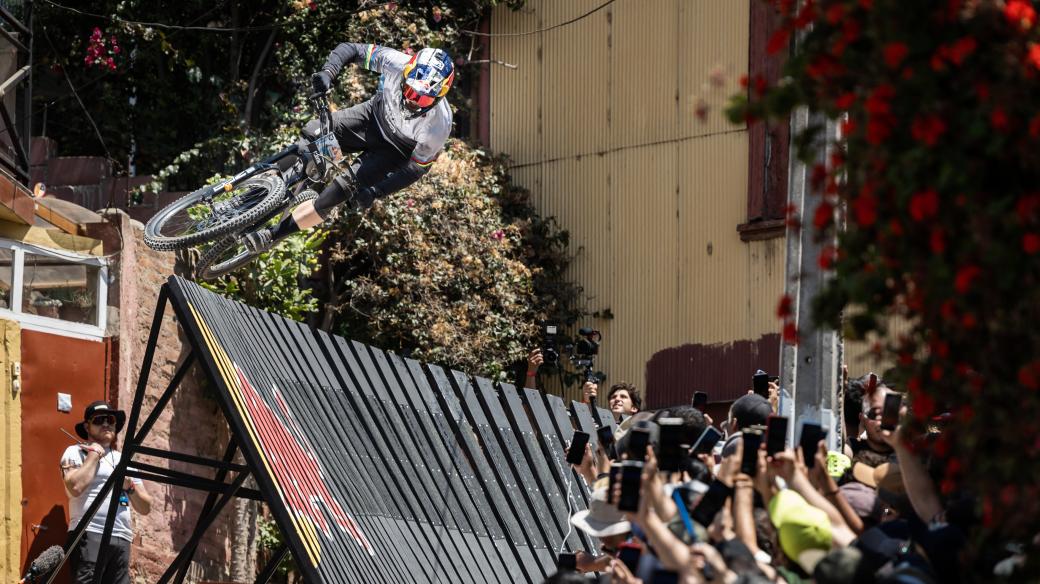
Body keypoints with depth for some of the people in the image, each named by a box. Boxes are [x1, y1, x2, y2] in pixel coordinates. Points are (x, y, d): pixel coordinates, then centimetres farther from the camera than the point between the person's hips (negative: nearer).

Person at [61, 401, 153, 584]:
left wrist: (130, 487, 3)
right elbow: (75, 486, -13)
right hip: (89, 536, -6)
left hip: (121, 540, 6)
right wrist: (94, 455, -2)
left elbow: (145, 508, 22)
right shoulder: (75, 452, 9)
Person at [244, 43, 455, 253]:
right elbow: (350, 50, -19)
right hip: (375, 115, 3)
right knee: (313, 134, -21)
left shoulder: (438, 127, -37)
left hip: (394, 151, -3)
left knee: (335, 194, -14)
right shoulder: (397, 64, -32)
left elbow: (416, 168, -21)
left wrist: (374, 192, -29)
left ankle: (273, 235, 0)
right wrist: (327, 72, -39)